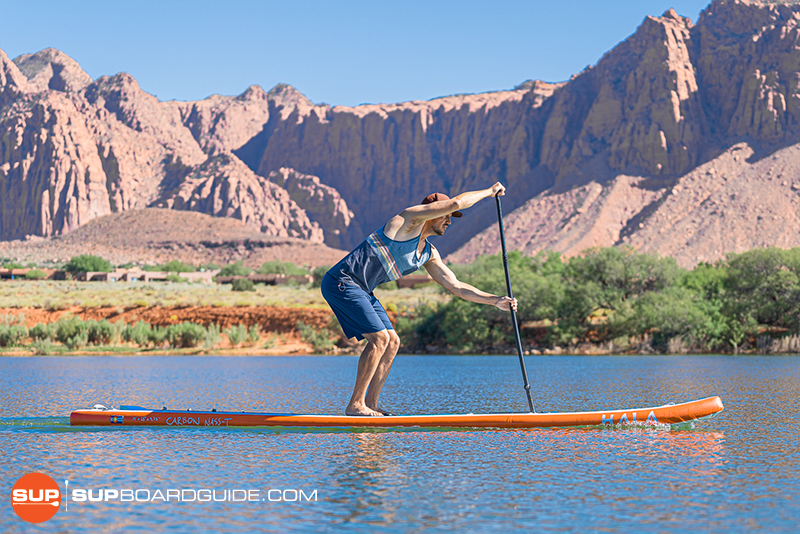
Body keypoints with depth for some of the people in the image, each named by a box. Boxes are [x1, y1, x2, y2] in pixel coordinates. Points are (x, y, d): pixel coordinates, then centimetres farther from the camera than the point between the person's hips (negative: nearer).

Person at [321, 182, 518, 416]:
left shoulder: (429, 254, 15)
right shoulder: (409, 219, -9)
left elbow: (456, 287, 19)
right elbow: (456, 202, -19)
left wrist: (495, 300, 10)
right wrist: (489, 191, -4)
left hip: (359, 290, 10)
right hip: (341, 282, -10)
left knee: (392, 342, 5)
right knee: (380, 338, -15)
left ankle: (370, 405, 8)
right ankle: (355, 405, -9)